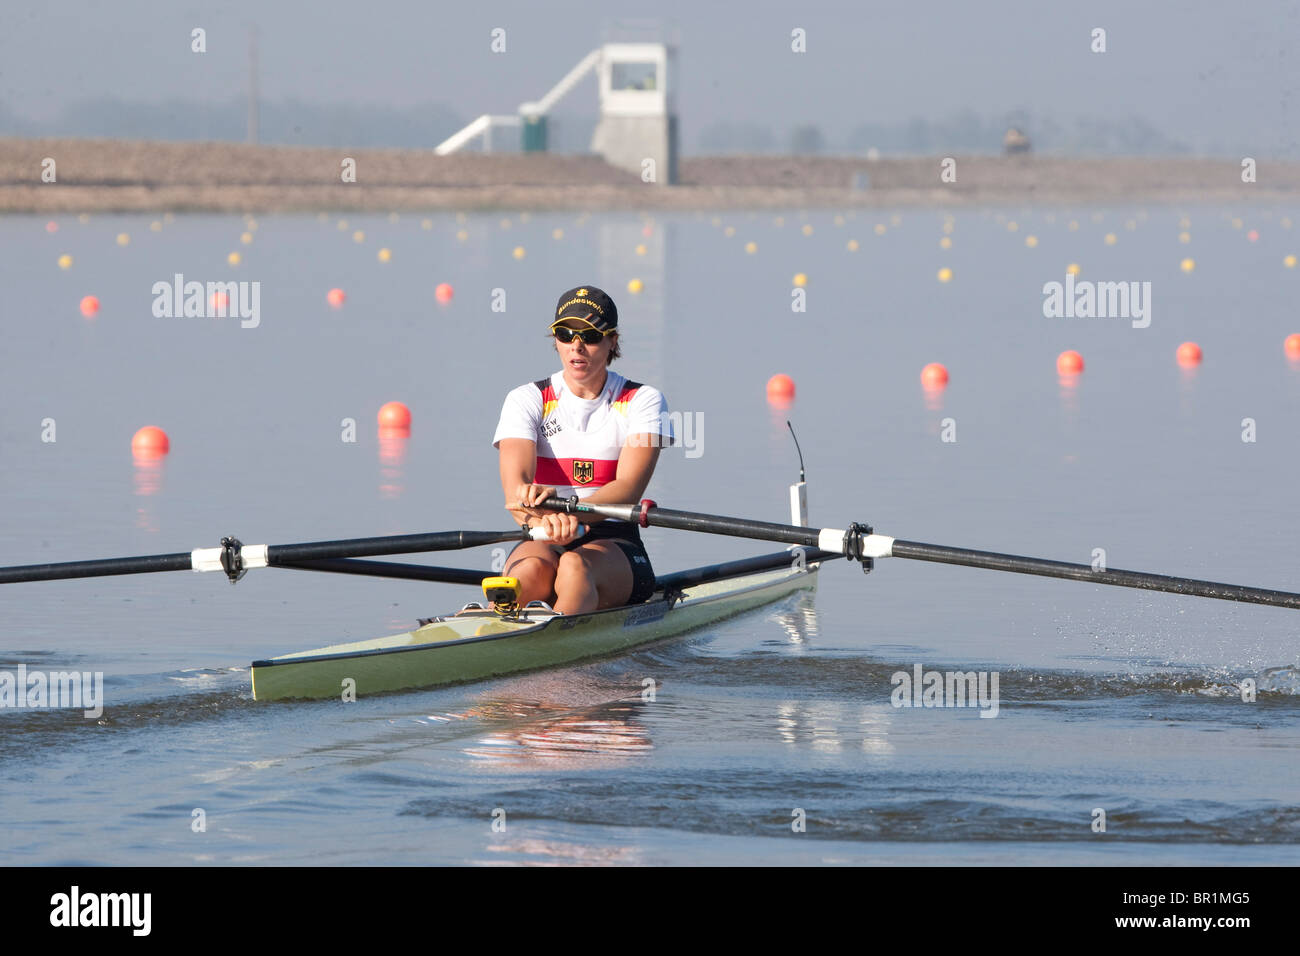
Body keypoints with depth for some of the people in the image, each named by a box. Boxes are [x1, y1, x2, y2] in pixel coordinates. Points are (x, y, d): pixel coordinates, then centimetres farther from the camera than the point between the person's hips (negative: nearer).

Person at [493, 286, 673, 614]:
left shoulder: (642, 400, 3)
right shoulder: (527, 400, 6)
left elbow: (629, 488, -14)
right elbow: (515, 483, -12)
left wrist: (564, 509, -35)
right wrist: (544, 520, -38)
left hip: (615, 549, -2)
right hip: (542, 545, 2)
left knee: (575, 567, -37)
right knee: (532, 571, -36)